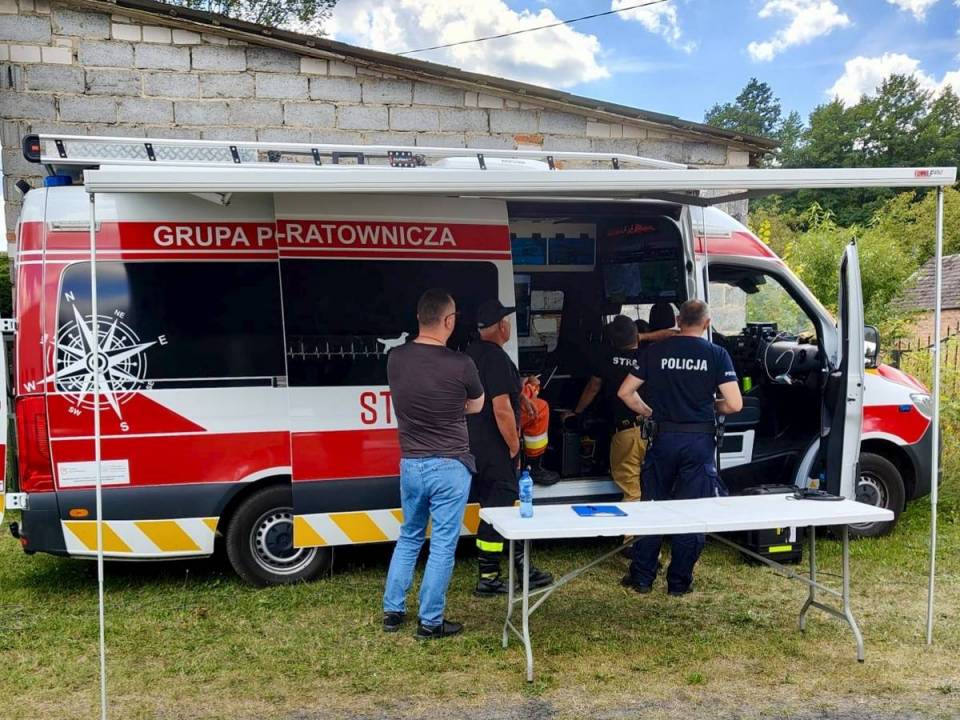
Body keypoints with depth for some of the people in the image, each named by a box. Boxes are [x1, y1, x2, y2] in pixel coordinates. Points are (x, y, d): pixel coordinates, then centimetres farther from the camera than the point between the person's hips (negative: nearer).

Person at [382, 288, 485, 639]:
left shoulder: (395, 358, -3)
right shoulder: (461, 364, -16)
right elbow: (476, 407, 3)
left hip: (410, 464, 5)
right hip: (449, 467, -5)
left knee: (409, 537, 21)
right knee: (442, 545, 6)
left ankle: (392, 611, 27)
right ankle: (430, 622, 13)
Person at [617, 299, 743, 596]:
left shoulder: (656, 351, 1)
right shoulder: (716, 354, -4)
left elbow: (625, 392, 1)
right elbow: (734, 404, -9)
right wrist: (711, 407, 10)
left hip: (664, 438, 2)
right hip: (700, 440, -1)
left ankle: (642, 577, 18)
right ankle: (679, 582, 15)